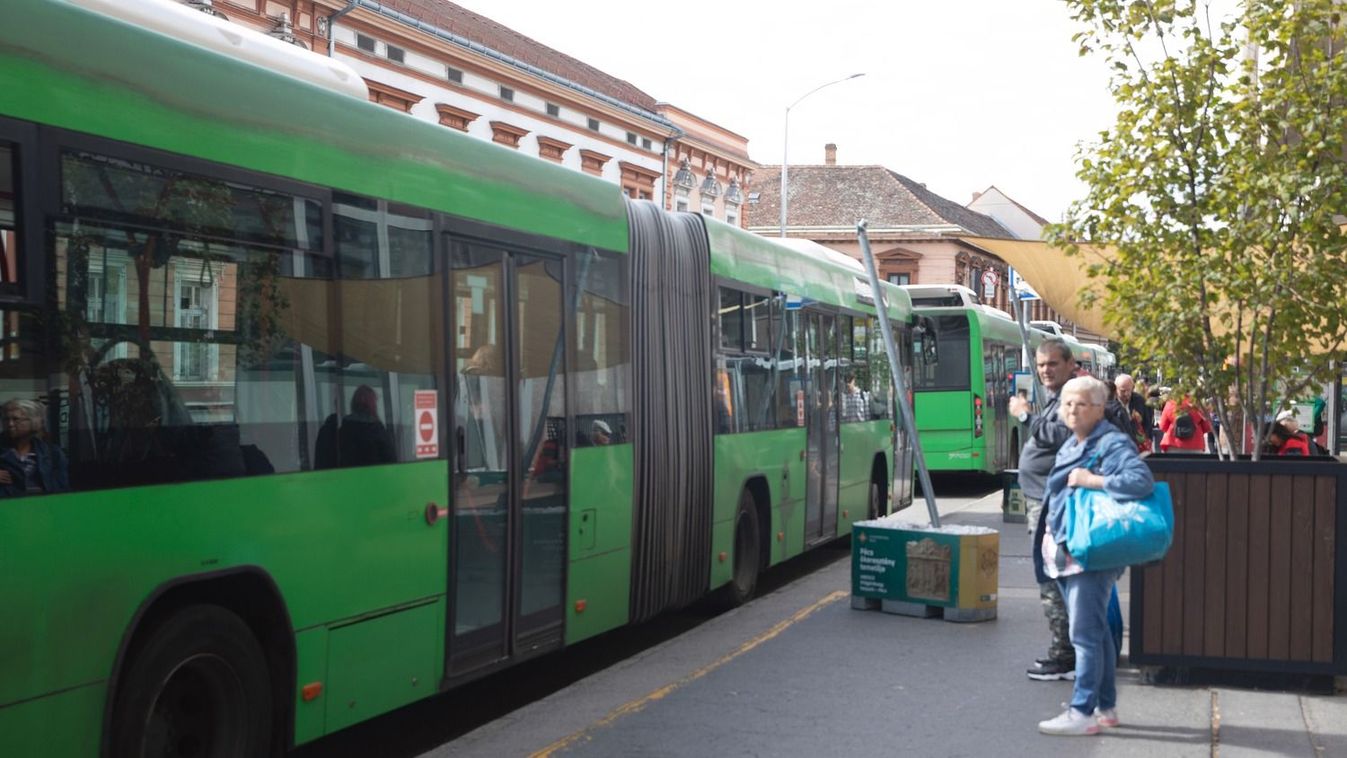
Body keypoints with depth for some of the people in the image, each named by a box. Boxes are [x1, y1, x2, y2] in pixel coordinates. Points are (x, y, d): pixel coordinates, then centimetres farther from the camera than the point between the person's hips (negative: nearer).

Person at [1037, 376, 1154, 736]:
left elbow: (1142, 481, -28)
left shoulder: (1112, 444, -12)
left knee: (1085, 634, -8)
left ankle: (1083, 712, -5)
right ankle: (1106, 707, 23)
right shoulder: (1070, 446, 16)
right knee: (1096, 632, 15)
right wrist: (1051, 531, 18)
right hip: (1066, 553, 9)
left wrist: (1091, 480, -23)